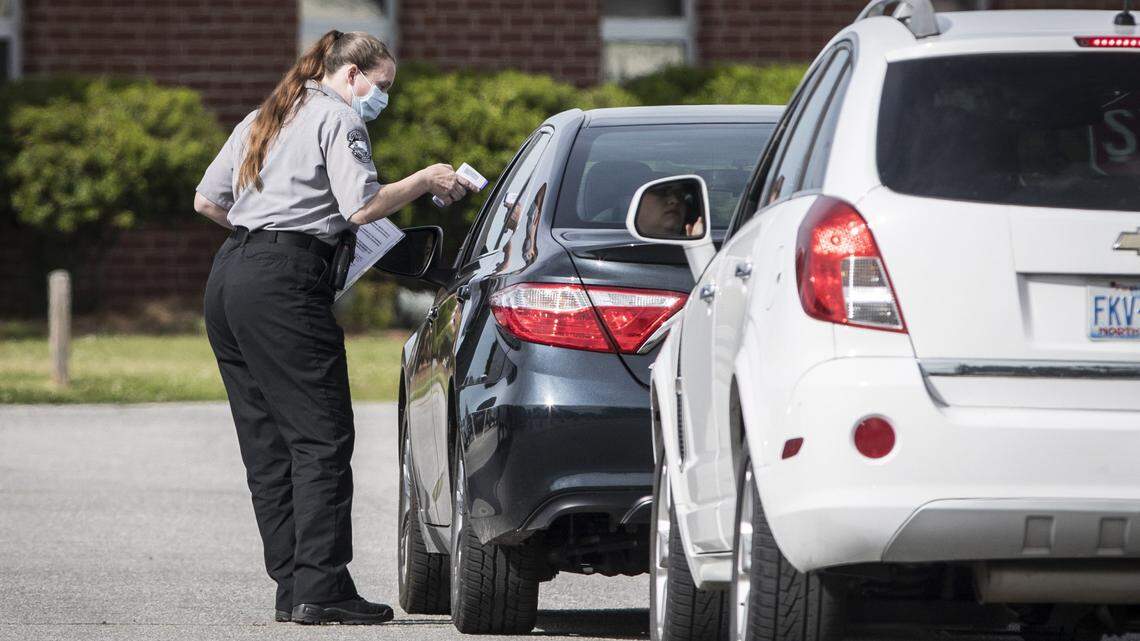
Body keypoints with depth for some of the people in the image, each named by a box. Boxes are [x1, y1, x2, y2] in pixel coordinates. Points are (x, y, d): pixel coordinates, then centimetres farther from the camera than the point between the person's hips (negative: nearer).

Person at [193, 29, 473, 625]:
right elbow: (363, 207, -12)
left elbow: (207, 200, 24)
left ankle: (291, 586, 7)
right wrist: (426, 180, 0)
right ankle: (319, 588, -13)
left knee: (266, 441, 8)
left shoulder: (264, 120, 24)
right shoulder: (336, 118, -2)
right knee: (321, 436, -8)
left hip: (228, 278, 9)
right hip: (284, 282, -9)